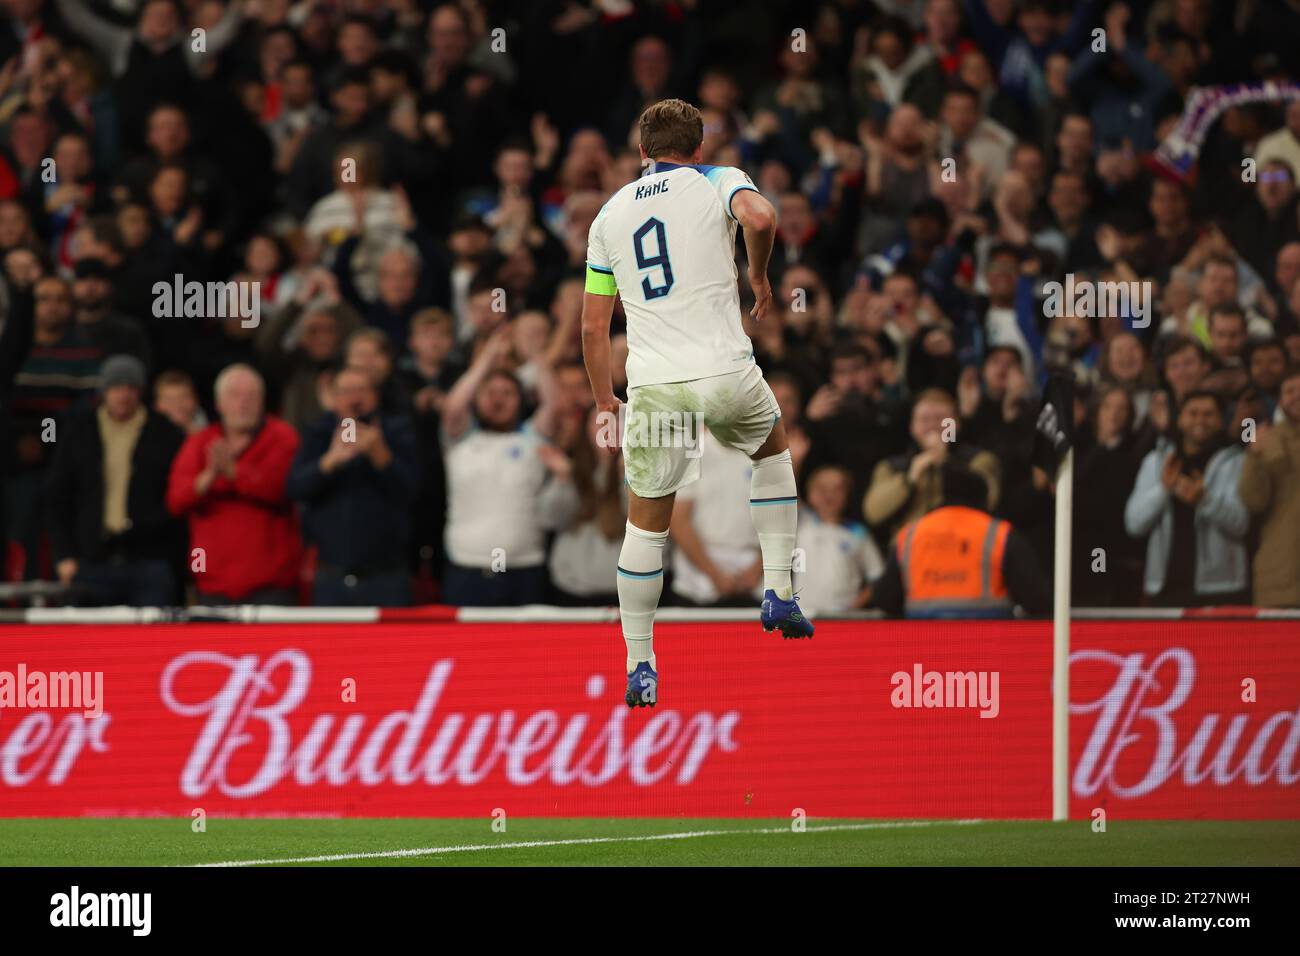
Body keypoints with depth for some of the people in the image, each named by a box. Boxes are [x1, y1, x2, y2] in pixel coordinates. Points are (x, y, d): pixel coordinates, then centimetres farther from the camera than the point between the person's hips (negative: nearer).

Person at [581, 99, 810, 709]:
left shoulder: (611, 213, 16)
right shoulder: (719, 182, 7)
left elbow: (593, 325, 16)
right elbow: (760, 218, -18)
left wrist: (604, 402, 25)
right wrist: (759, 277, 1)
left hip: (653, 388, 2)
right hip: (725, 373, -2)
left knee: (645, 524, 13)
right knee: (772, 448, 30)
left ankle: (640, 669, 12)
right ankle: (778, 591, 21)